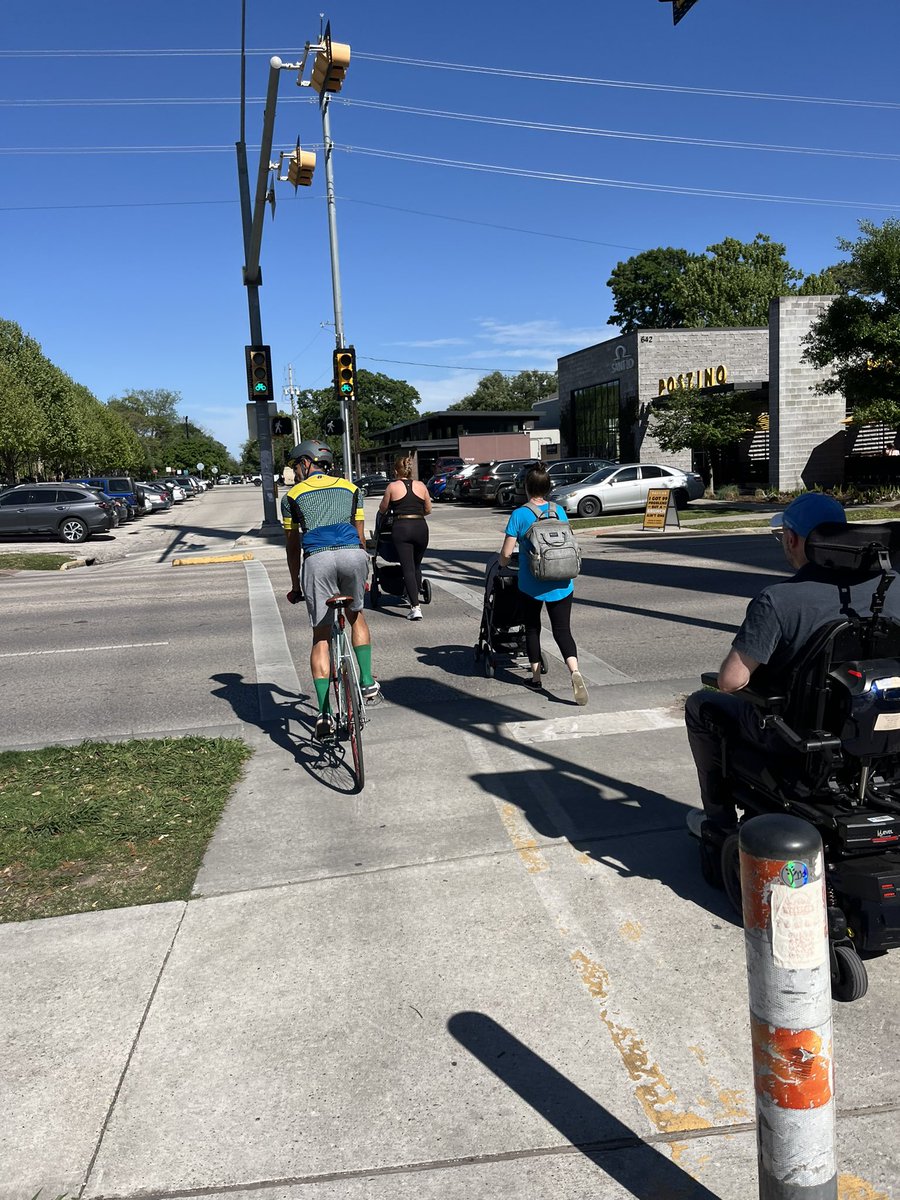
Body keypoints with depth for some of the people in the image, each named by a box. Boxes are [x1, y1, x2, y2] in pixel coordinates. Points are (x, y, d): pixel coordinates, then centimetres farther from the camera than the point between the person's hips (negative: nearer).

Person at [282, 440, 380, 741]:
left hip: (317, 559, -2)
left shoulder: (293, 495, 19)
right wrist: (363, 576, 37)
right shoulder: (350, 488, 24)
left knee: (321, 637, 5)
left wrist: (295, 587, 32)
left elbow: (292, 547, 22)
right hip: (352, 554, 2)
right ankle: (367, 681, 22)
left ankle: (325, 714, -1)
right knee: (356, 616, 30)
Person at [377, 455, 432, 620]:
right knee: (417, 566, 20)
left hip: (401, 528, -3)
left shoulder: (392, 487, 2)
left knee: (407, 568, -5)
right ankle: (415, 598, 26)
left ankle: (415, 607, -15)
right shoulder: (421, 486, 9)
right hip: (421, 527, 3)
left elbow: (382, 510, 10)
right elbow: (428, 509, 15)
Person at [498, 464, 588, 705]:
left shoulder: (519, 514, -8)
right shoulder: (559, 511, 3)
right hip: (561, 584, 2)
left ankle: (535, 678, 24)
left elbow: (506, 552, -8)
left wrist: (502, 564, 14)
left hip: (531, 585, -2)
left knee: (532, 629, 16)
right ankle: (575, 672, -19)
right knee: (562, 630, 4)